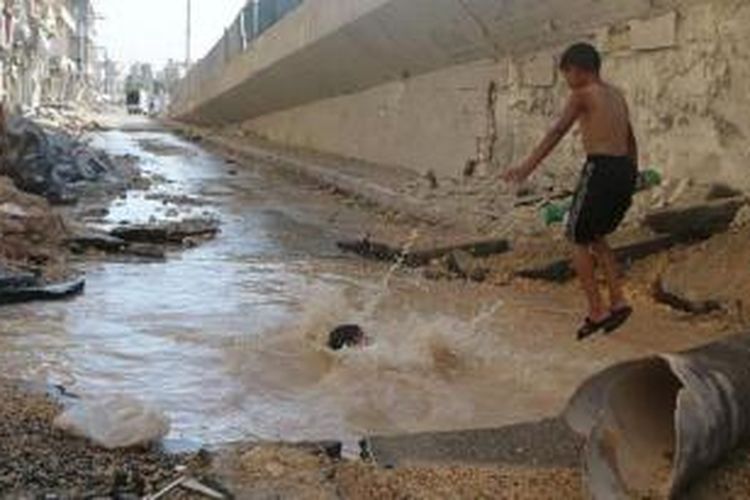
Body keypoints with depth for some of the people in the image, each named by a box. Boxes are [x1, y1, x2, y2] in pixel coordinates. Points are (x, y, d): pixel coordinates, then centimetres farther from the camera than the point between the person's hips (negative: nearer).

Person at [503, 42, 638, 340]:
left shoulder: (583, 94, -3)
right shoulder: (617, 96, 20)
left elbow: (558, 132, -12)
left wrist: (528, 167, -16)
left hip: (601, 168, -8)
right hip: (625, 170, 8)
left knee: (578, 239, 5)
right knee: (596, 236, 22)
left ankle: (597, 312, 1)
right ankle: (617, 301, 13)